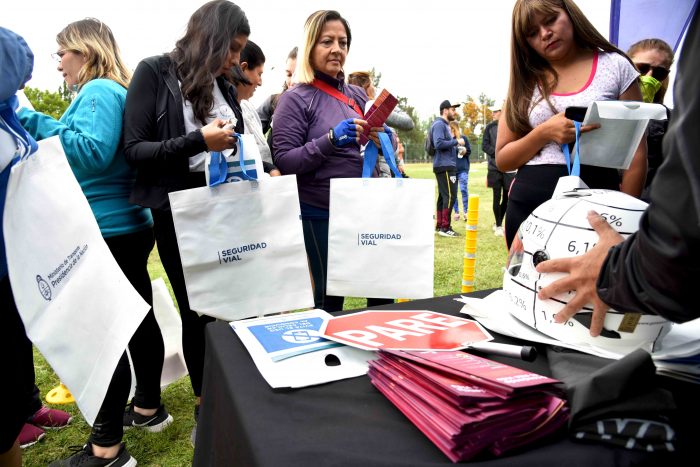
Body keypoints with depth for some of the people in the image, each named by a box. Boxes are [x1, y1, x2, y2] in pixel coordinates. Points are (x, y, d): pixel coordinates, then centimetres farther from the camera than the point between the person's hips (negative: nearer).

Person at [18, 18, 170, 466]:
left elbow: (92, 152, -24)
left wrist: (33, 121, -19)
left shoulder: (98, 92, -11)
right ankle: (148, 406, 31)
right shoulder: (116, 91, 18)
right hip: (128, 225, 10)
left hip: (105, 231, -10)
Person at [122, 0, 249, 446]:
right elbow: (134, 149, -12)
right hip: (179, 213, -5)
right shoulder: (155, 73, -6)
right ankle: (204, 404, 25)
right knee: (196, 309, 5)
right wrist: (198, 141, -22)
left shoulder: (224, 87, 11)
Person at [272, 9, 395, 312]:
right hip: (321, 214, -5)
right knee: (329, 299, 4)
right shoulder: (296, 98, -5)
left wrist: (383, 137, -8)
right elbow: (283, 161, -12)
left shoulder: (357, 94, 10)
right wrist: (330, 140, -23)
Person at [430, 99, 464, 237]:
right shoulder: (439, 124, -11)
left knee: (443, 196, 11)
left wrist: (456, 145, 7)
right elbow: (439, 143, -23)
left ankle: (439, 226, 15)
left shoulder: (445, 125, 21)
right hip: (445, 166, -10)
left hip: (447, 166, 10)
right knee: (450, 196, -12)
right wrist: (456, 141, -15)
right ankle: (445, 227, -10)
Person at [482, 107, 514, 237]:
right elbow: (485, 145, 0)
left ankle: (498, 223, 23)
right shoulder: (490, 127, 4)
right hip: (494, 167, -1)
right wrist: (498, 154, -14)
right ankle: (498, 226, 8)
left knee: (507, 197, 6)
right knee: (497, 196, -1)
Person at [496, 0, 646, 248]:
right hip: (528, 205, 2)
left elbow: (636, 152, 1)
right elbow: (502, 160, 6)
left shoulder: (615, 66, 4)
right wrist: (544, 133, -11)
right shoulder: (524, 81, 9)